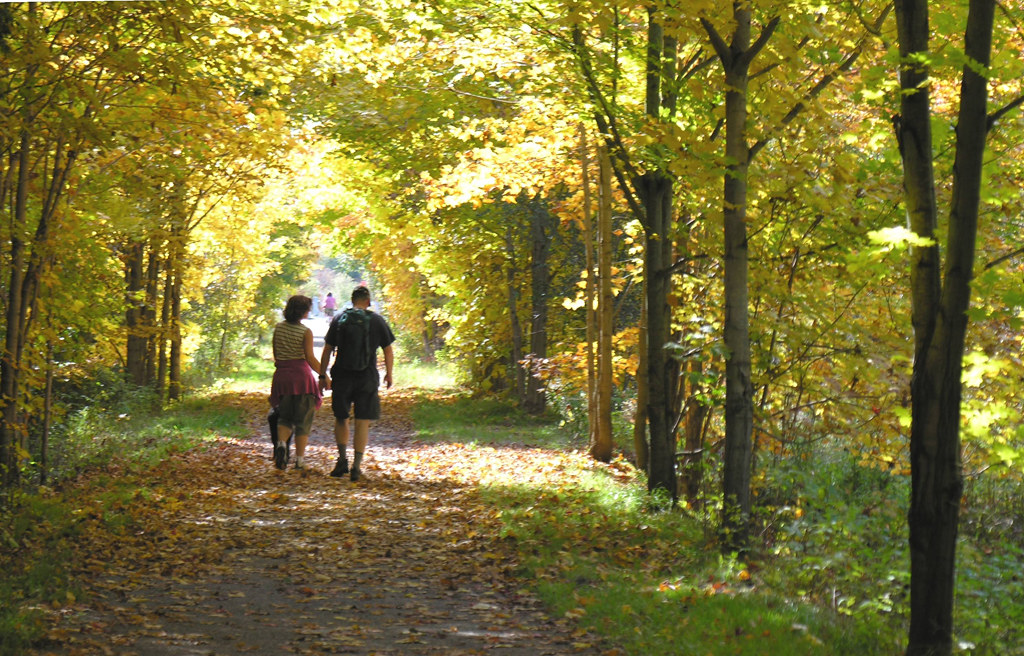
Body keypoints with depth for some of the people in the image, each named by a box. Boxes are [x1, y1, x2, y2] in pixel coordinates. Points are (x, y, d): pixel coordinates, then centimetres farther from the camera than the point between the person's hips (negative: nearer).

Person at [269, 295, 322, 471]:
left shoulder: (278, 328, 4)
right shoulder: (305, 332, -9)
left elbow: (275, 354, 11)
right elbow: (311, 359, -12)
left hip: (282, 375, 4)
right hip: (301, 374, -4)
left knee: (285, 416, 16)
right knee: (303, 419, 7)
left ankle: (281, 443, -14)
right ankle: (300, 459, 5)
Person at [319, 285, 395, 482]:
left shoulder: (339, 320, 2)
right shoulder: (377, 321, 1)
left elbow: (327, 351, 3)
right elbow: (388, 351, 4)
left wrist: (323, 375, 12)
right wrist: (389, 374, 17)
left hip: (342, 377, 1)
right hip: (367, 378, -1)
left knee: (341, 418, 17)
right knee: (362, 422, 2)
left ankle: (342, 459, 10)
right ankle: (356, 466, -3)